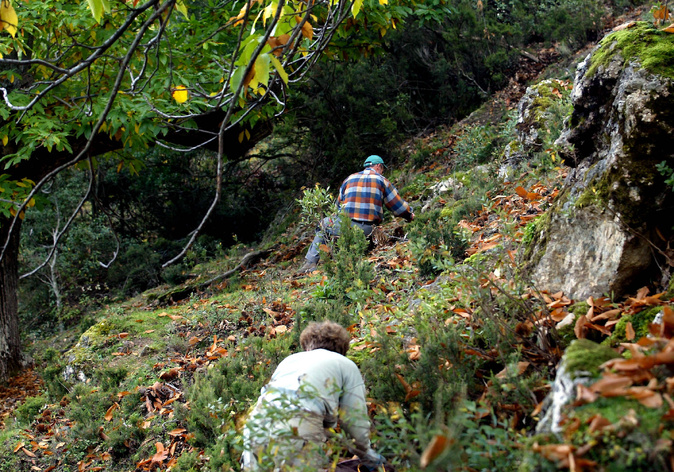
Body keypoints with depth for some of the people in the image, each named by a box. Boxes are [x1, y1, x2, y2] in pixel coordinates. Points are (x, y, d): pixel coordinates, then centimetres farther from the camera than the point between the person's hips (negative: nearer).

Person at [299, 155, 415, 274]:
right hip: (368, 230, 0)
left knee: (323, 224, 28)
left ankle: (311, 262, 15)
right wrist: (410, 215, 32)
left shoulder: (349, 179, 18)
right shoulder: (382, 180, 13)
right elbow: (398, 205, 14)